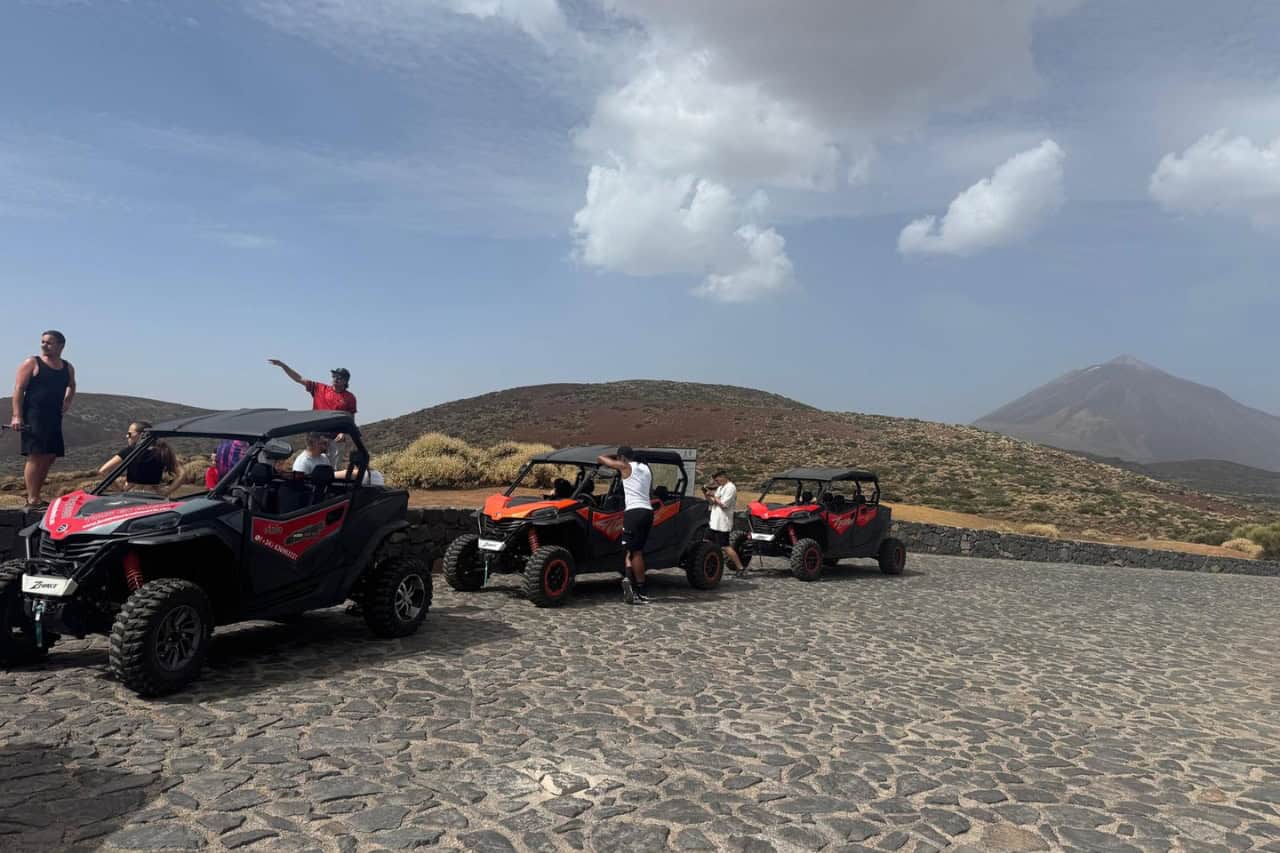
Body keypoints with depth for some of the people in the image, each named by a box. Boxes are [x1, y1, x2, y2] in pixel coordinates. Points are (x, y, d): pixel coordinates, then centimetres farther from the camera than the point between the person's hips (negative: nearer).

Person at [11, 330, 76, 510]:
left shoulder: (68, 368, 13)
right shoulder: (31, 363, -2)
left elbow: (71, 386, 34)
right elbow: (19, 390, -7)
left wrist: (68, 401, 14)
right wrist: (17, 416, -15)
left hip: (54, 418, 6)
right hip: (33, 417, -6)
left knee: (49, 458, 8)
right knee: (35, 456, -11)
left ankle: (36, 496, 18)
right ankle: (32, 500, -10)